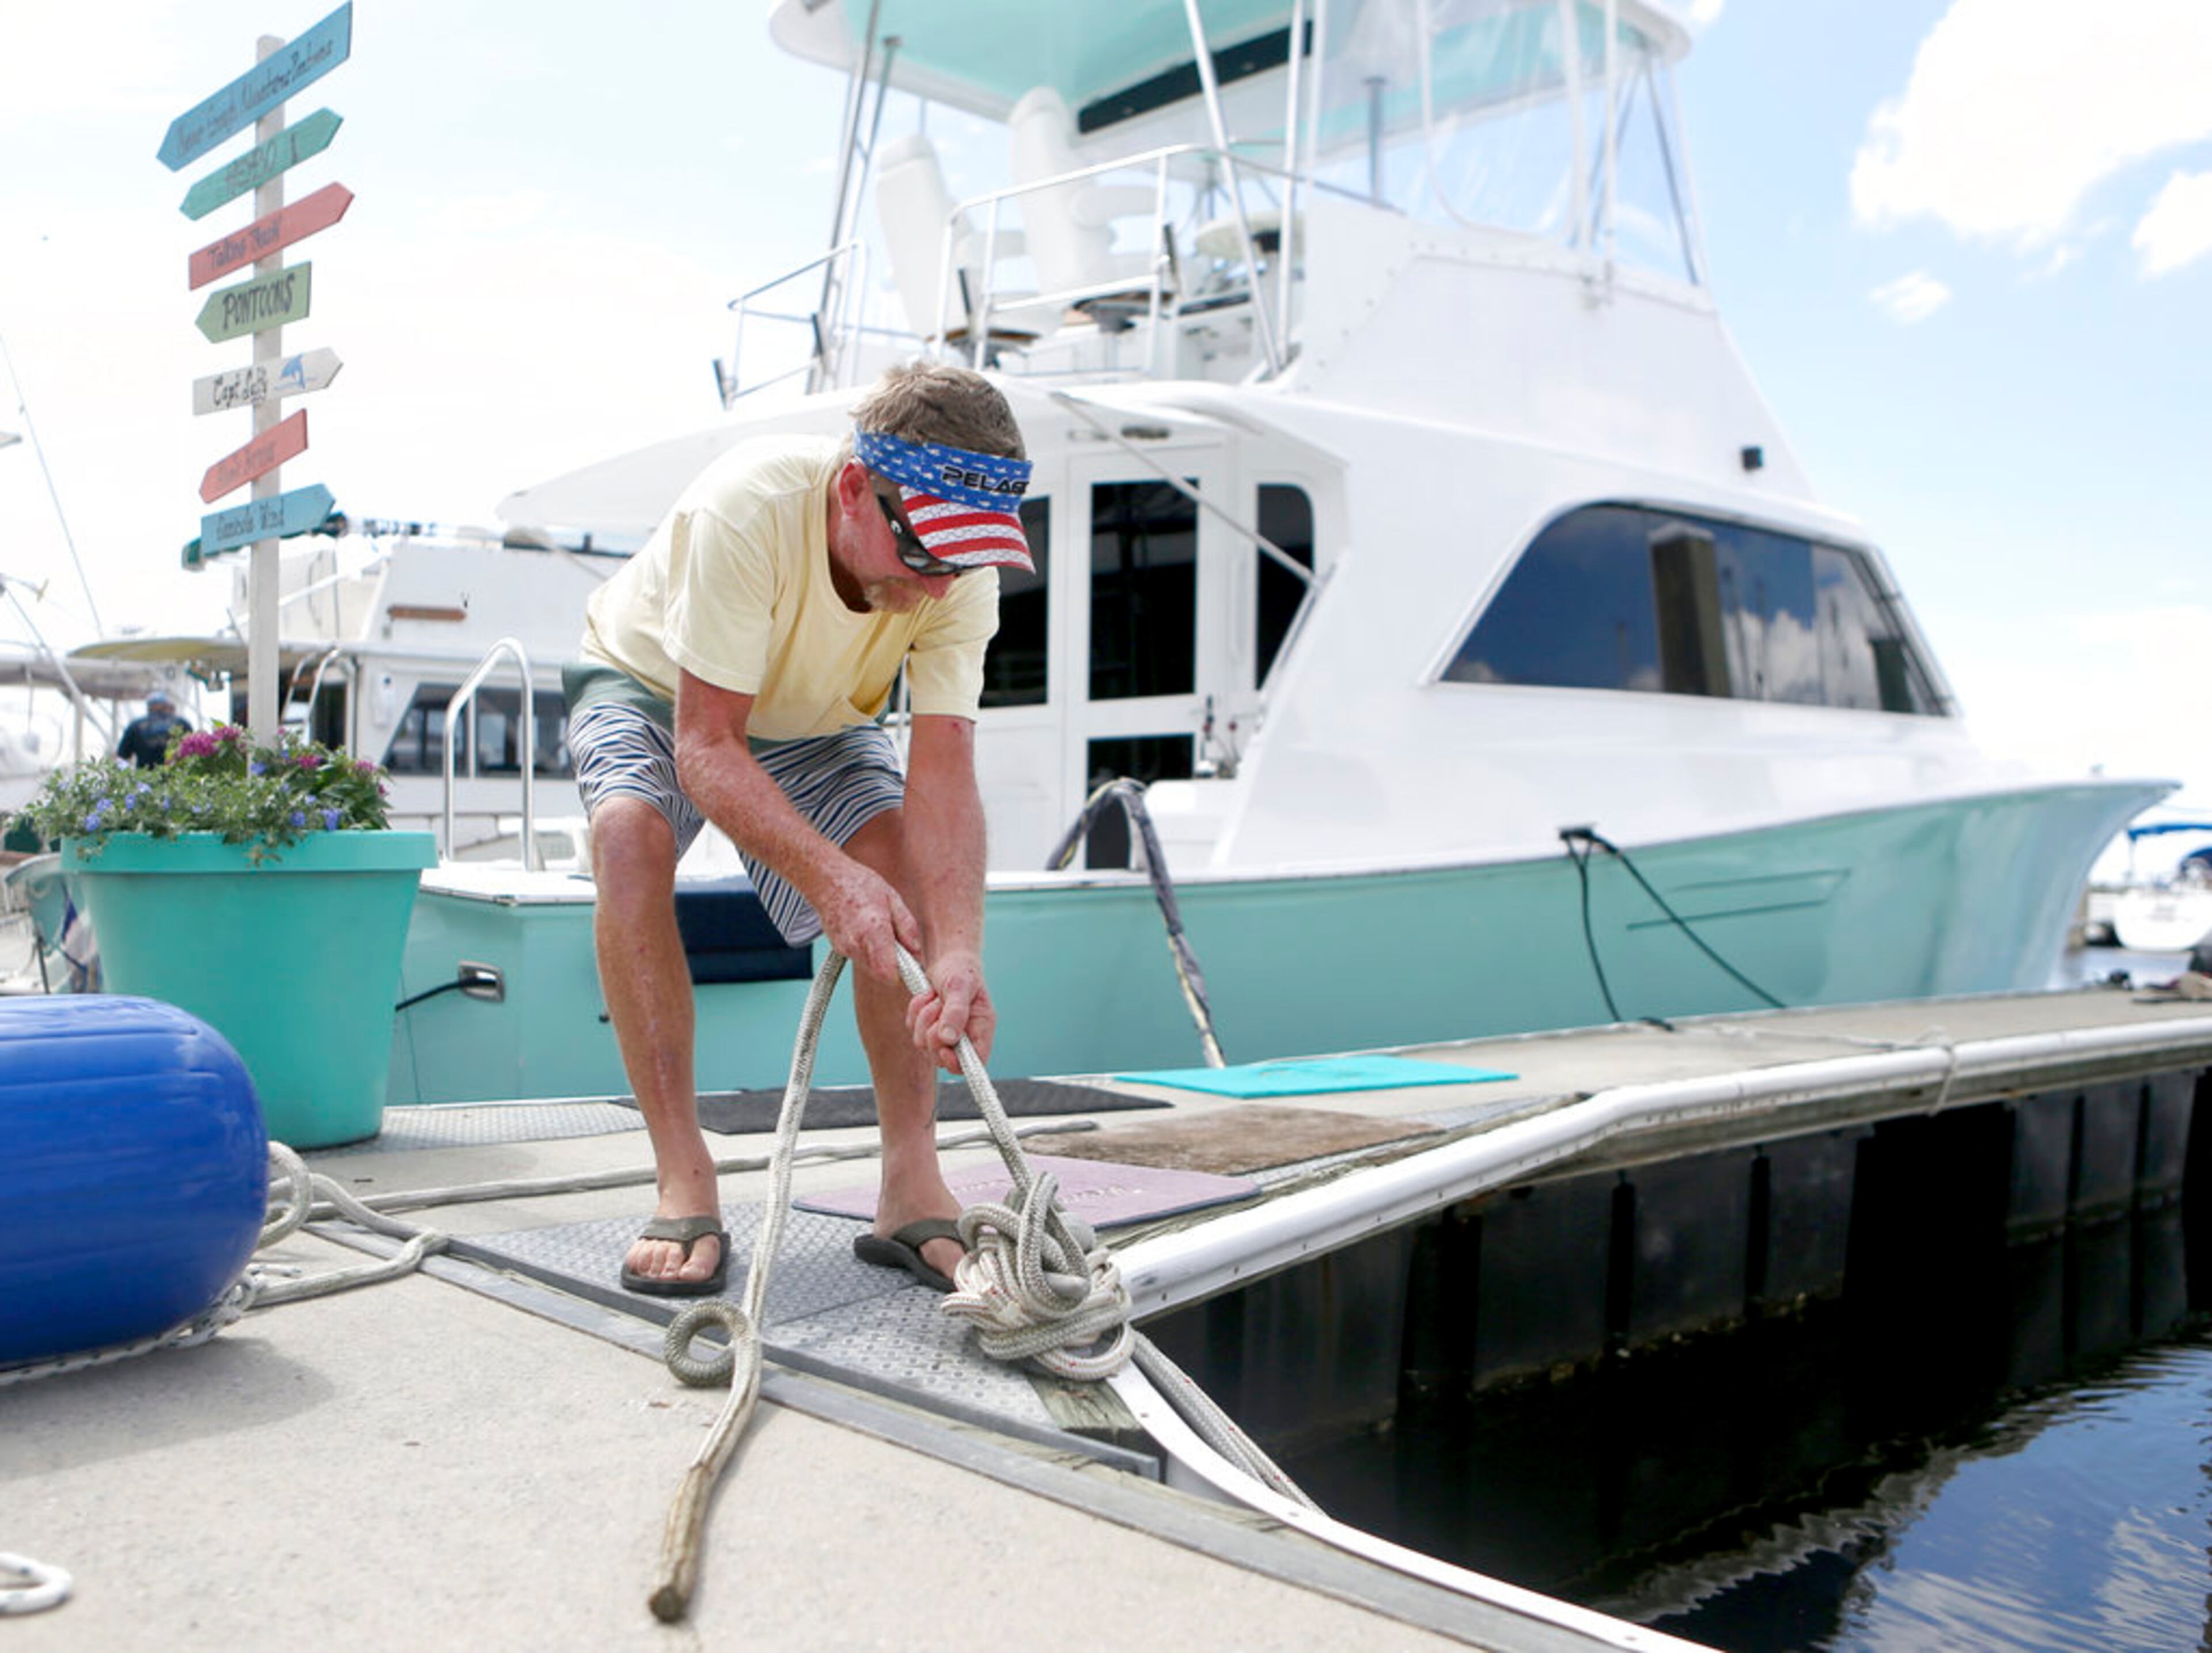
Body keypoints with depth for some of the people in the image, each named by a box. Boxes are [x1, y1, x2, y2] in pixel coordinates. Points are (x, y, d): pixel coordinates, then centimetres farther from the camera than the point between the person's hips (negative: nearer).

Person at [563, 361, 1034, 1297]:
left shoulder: (960, 574, -27)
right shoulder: (747, 510, -40)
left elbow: (944, 771, -34)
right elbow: (706, 749, -37)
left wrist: (959, 955, -48)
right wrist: (827, 872, -52)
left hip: (813, 721, 3)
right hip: (650, 688, -3)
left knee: (901, 852, -24)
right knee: (630, 832, -33)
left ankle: (911, 1186, -16)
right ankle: (684, 1185, -26)